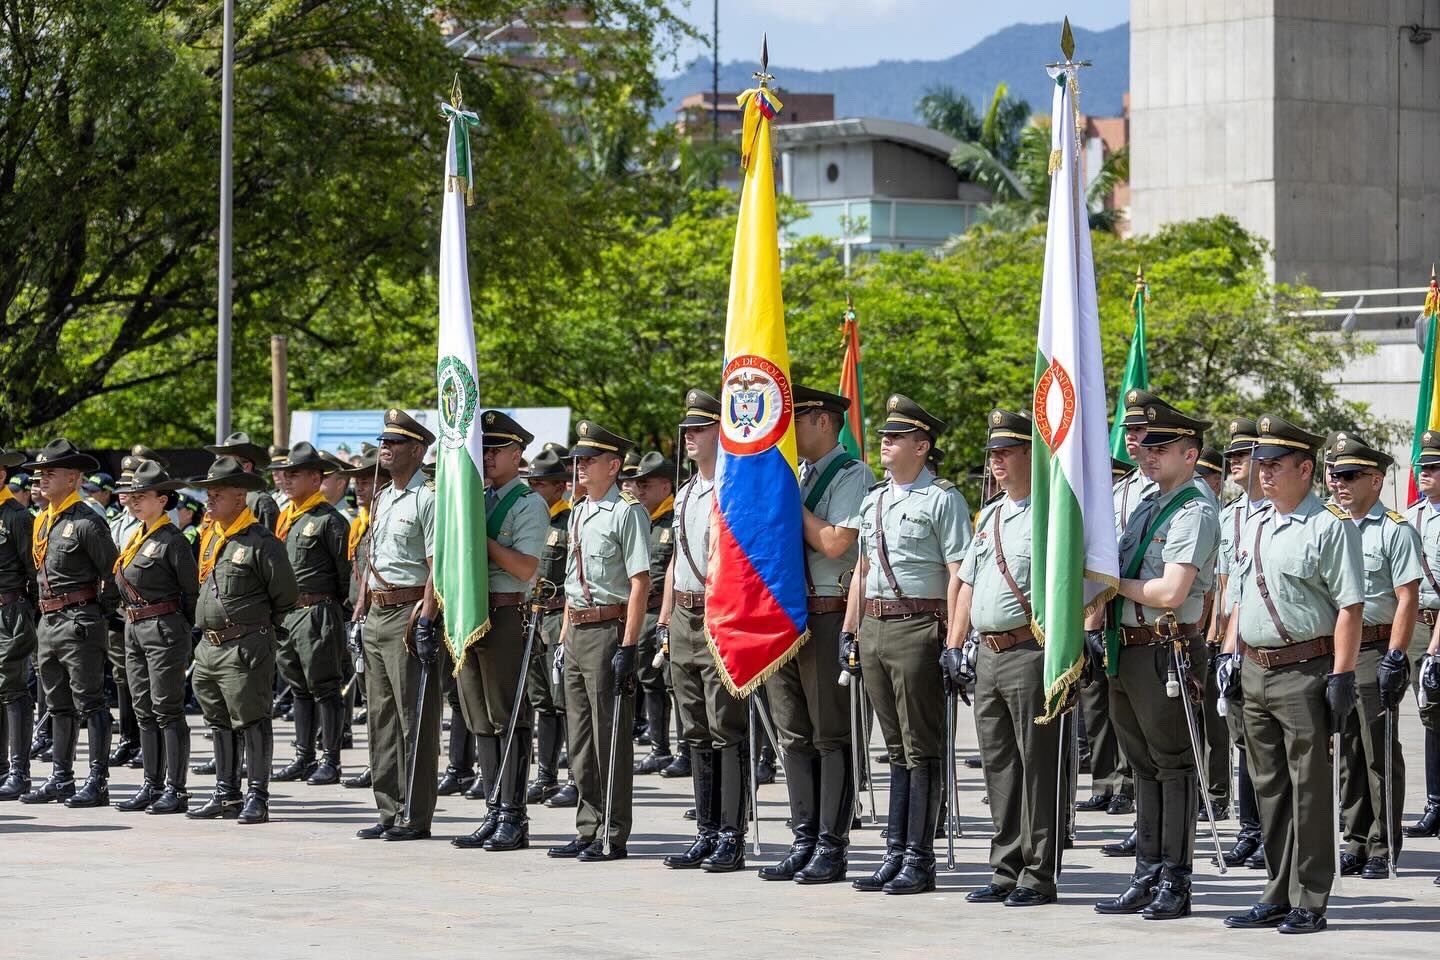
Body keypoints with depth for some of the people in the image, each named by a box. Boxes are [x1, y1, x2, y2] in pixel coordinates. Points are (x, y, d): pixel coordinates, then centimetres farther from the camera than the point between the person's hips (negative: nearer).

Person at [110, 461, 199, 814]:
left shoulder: (172, 540, -12)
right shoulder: (134, 536, 13)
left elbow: (193, 592, -10)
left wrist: (183, 632, -6)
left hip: (164, 629, -9)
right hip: (134, 628, 9)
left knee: (168, 711, -5)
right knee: (144, 712, 12)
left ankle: (175, 790, -2)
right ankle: (152, 786, 18)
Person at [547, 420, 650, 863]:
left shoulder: (627, 512, -10)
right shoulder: (578, 514, 16)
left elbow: (640, 584, -15)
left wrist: (627, 647, -19)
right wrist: (565, 634, 18)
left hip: (608, 630, -9)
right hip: (577, 630, 9)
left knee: (610, 739, -4)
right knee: (580, 739, 11)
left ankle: (613, 837, 1)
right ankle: (588, 831, 18)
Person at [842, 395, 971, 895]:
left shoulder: (943, 499, -7)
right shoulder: (873, 501, 16)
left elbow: (958, 574, -11)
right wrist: (849, 631, 17)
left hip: (918, 628, -7)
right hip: (875, 629, 7)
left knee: (922, 749, -3)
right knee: (896, 748, 12)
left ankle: (920, 860, 0)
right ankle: (896, 854, 16)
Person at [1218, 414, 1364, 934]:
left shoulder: (1331, 526, -8)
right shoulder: (1253, 527, 15)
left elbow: (1350, 607, -12)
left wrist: (1342, 676, -17)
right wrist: (1230, 654, 16)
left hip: (1304, 671, -8)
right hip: (1255, 672, 8)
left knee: (1309, 789, -3)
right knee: (1269, 788, 11)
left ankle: (1309, 903, 1)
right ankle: (1279, 897, 19)